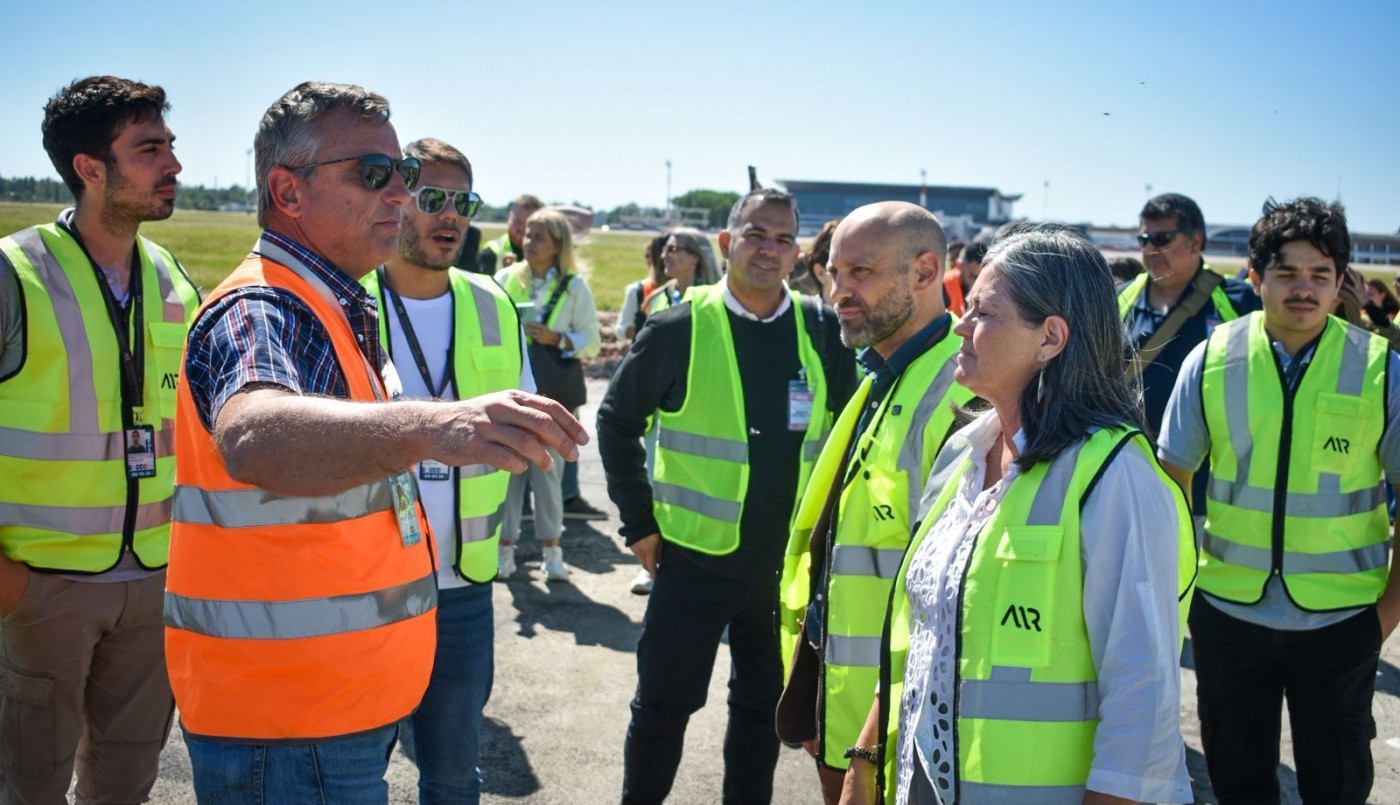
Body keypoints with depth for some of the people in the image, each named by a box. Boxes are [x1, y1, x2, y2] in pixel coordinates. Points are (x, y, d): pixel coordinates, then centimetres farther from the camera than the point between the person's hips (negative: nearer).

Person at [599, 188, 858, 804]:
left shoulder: (822, 330, 0)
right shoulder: (680, 327, -7)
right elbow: (617, 421, 1)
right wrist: (639, 521, -2)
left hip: (788, 560, 3)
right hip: (695, 552, -2)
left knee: (763, 703, 17)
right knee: (665, 700, 7)